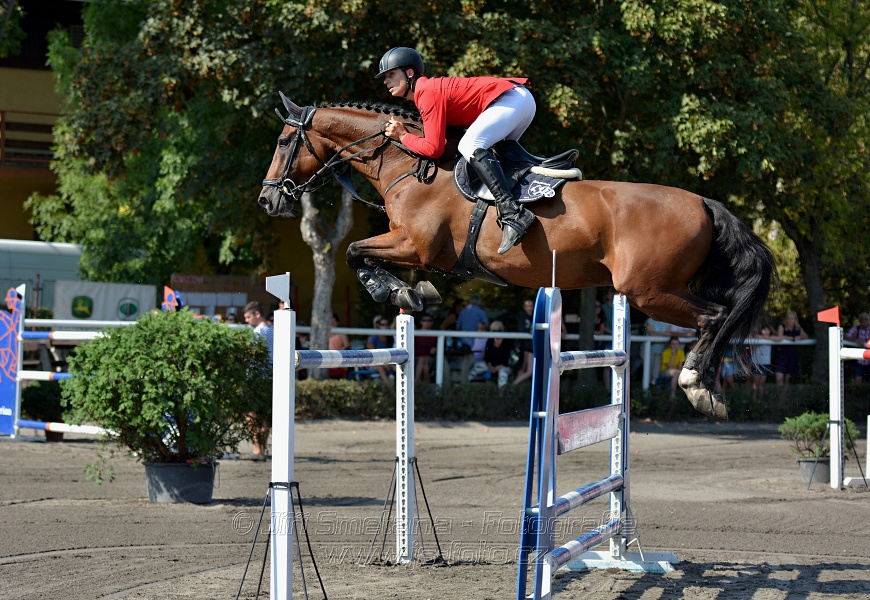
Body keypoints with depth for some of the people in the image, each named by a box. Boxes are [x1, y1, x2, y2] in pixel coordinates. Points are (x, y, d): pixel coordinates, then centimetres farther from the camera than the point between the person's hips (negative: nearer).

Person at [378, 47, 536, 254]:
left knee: (470, 146, -25)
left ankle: (513, 213, -38)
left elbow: (433, 149, -19)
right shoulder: (427, 89, 18)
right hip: (522, 99, 11)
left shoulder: (427, 92, -13)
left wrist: (403, 137, -5)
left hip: (512, 99, -11)